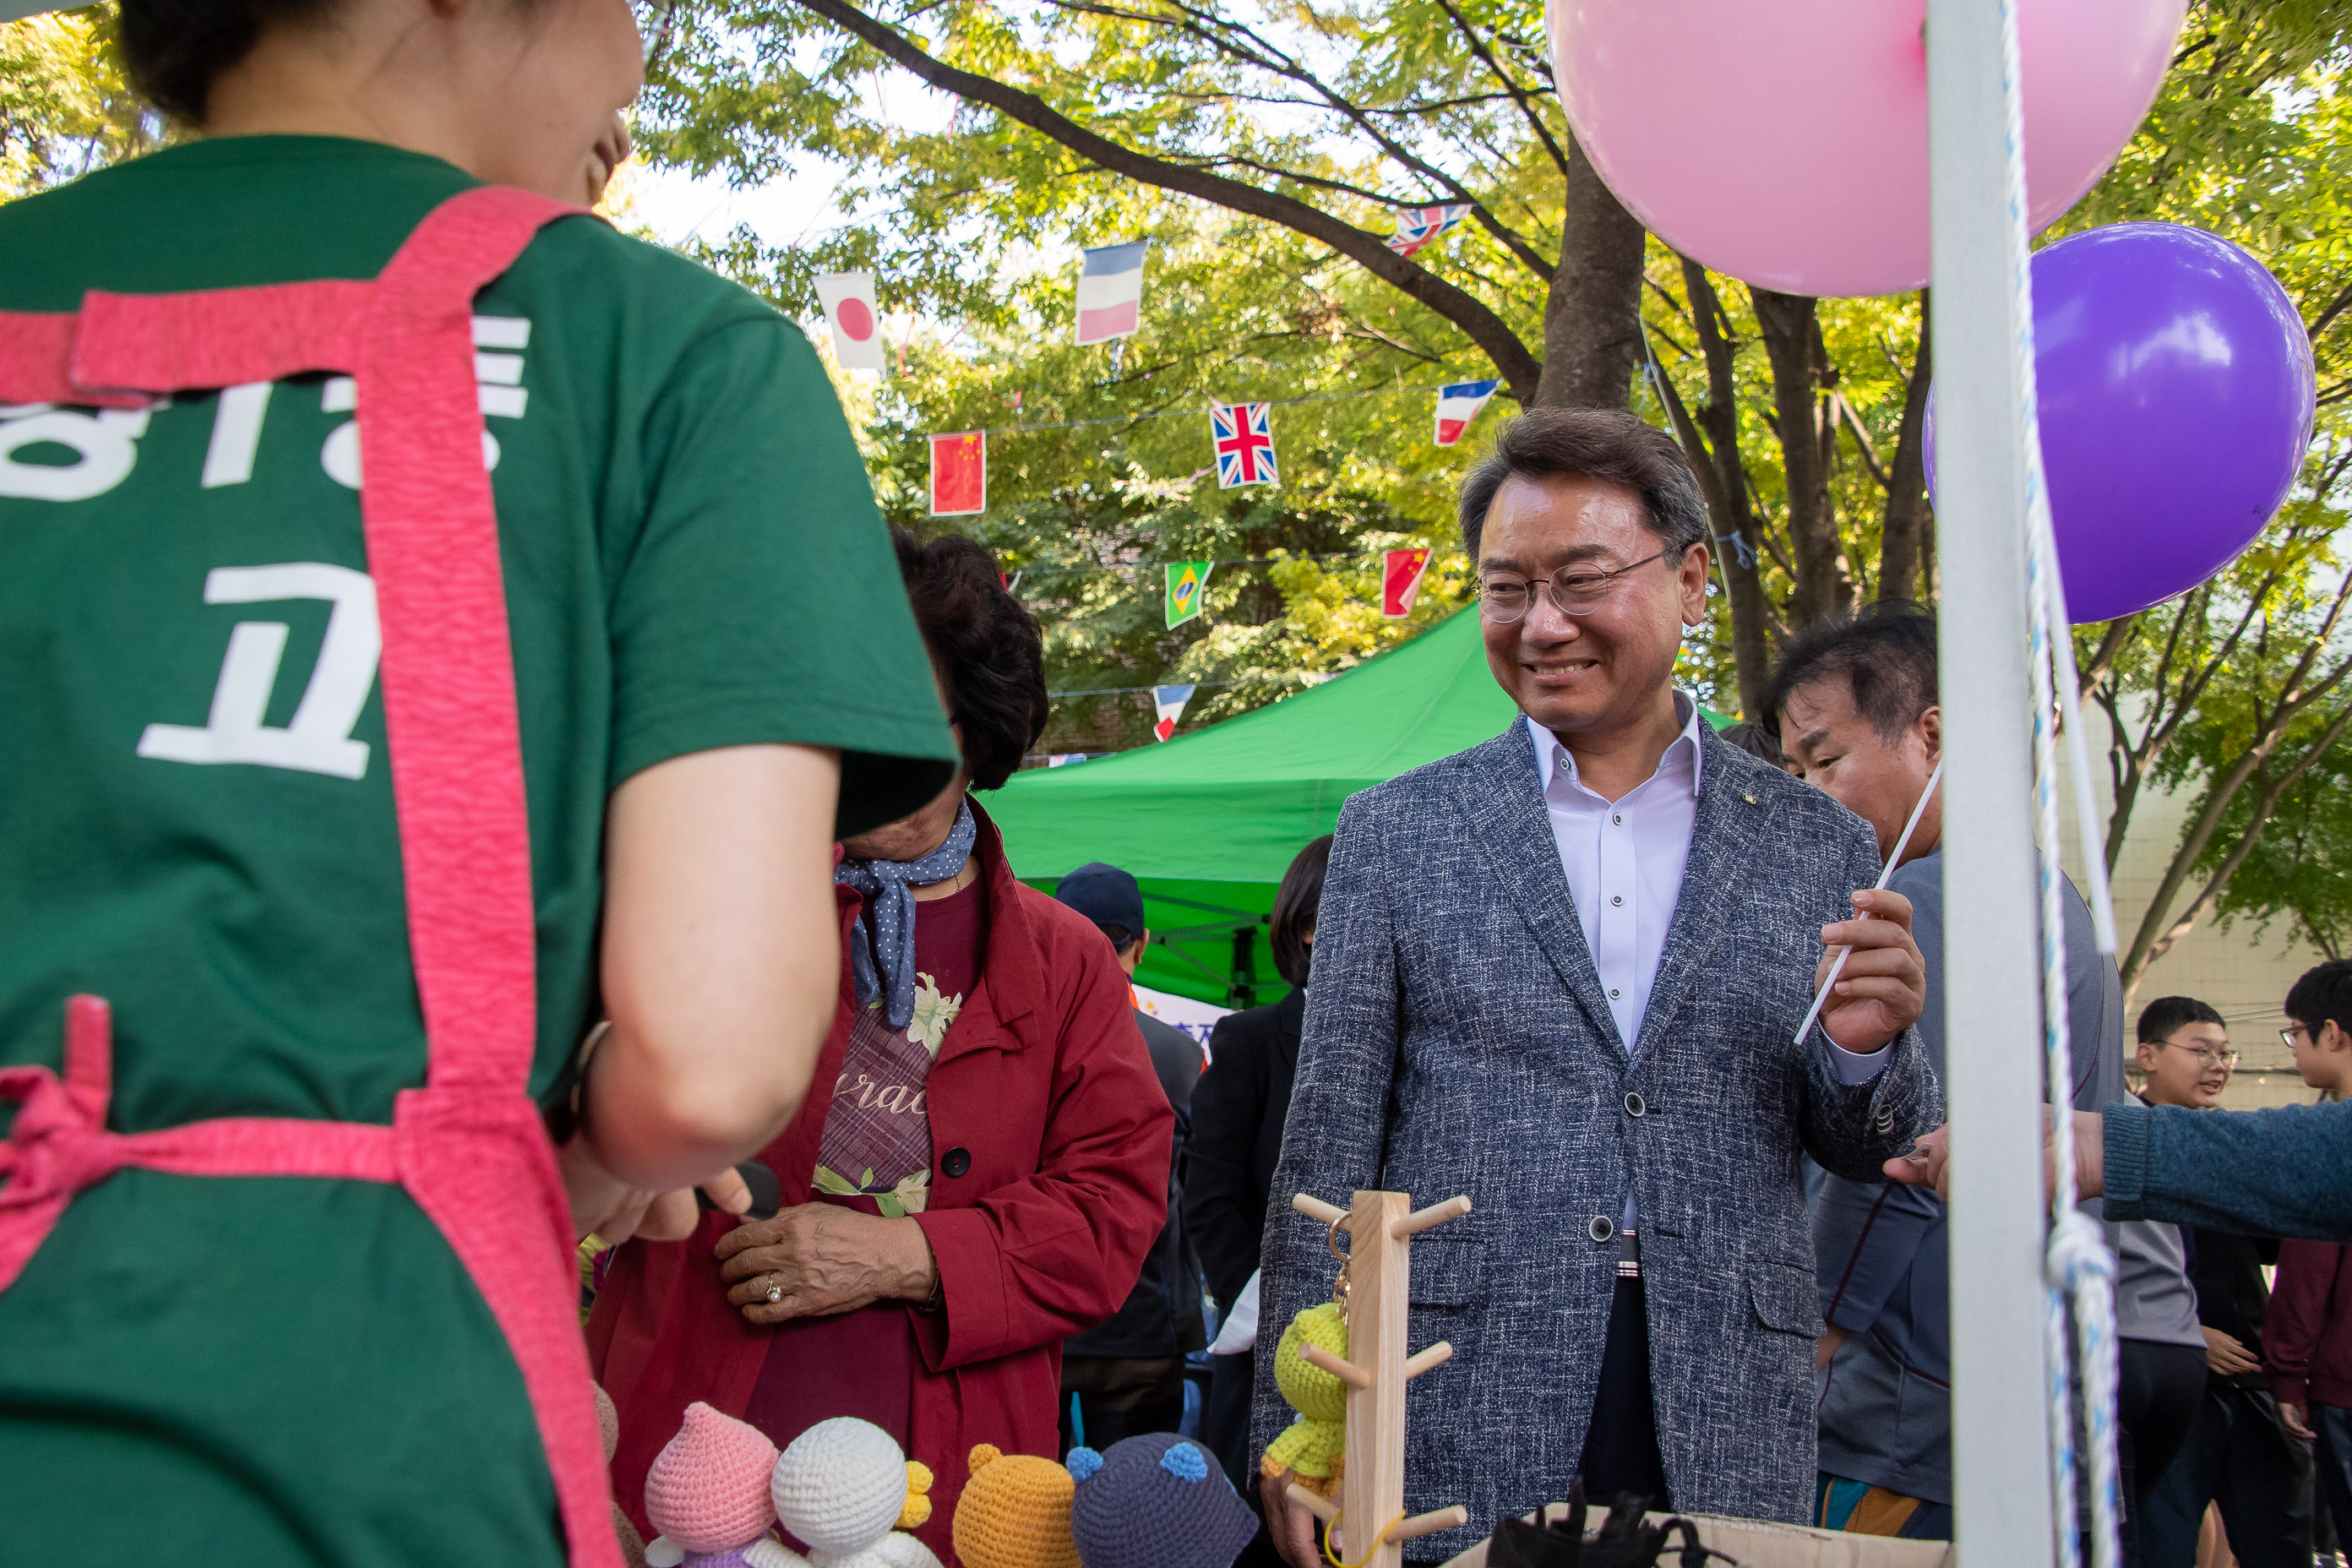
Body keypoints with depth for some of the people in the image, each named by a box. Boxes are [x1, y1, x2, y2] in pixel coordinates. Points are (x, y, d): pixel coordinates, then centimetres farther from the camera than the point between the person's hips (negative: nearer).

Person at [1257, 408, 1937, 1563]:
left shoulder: (1816, 847, 6)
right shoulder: (1396, 831, 2)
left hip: (1730, 1444, 2)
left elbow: (1867, 1154, 11)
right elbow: (1326, 1152, 1)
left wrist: (1864, 1048, -11)